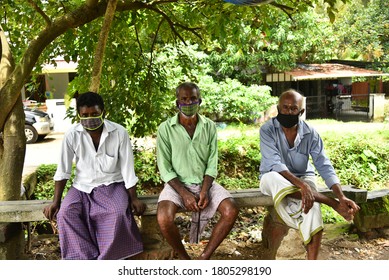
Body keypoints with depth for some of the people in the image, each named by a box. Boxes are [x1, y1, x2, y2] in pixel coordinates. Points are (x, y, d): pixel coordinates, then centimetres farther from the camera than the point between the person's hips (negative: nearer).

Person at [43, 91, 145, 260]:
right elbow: (63, 170, -2)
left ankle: (107, 260, -13)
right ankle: (88, 259, -15)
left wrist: (133, 198, -7)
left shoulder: (119, 132, -14)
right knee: (65, 213, -25)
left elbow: (127, 168, -8)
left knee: (119, 213, -31)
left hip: (112, 185, -2)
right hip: (82, 187, 2)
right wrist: (55, 202, -4)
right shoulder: (72, 134, -11)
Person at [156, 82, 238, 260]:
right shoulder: (165, 129, -7)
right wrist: (184, 194, -18)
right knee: (164, 218, -30)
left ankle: (204, 257, -5)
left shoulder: (210, 127, 1)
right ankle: (184, 258, -2)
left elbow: (212, 164, 0)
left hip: (205, 183, 3)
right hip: (177, 184, -2)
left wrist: (204, 190, -15)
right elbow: (165, 168, -8)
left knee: (231, 211, -21)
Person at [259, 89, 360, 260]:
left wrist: (342, 197, -27)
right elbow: (275, 164, -26)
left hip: (303, 177, 2)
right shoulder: (267, 130, -14)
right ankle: (333, 204, -30)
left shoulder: (310, 133, -6)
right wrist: (301, 185, -41)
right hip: (273, 179, -2)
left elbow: (324, 166, -12)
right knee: (274, 178, -39)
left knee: (311, 204, -32)